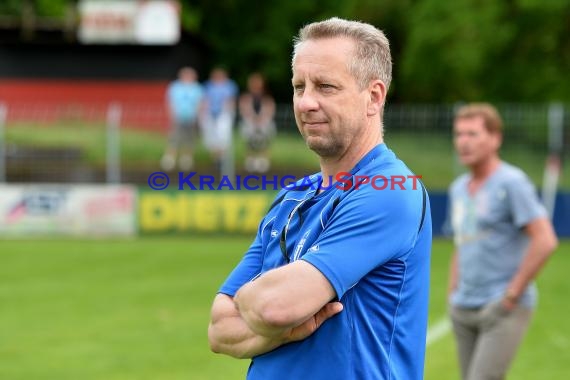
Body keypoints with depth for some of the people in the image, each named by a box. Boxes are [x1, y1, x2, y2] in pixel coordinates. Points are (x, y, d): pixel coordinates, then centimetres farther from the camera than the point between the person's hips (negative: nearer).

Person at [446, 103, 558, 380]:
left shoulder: (511, 183, -10)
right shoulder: (458, 188, 14)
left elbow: (545, 241, -17)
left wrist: (512, 294, -15)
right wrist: (453, 294, 16)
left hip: (504, 309, -8)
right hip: (463, 310, 8)